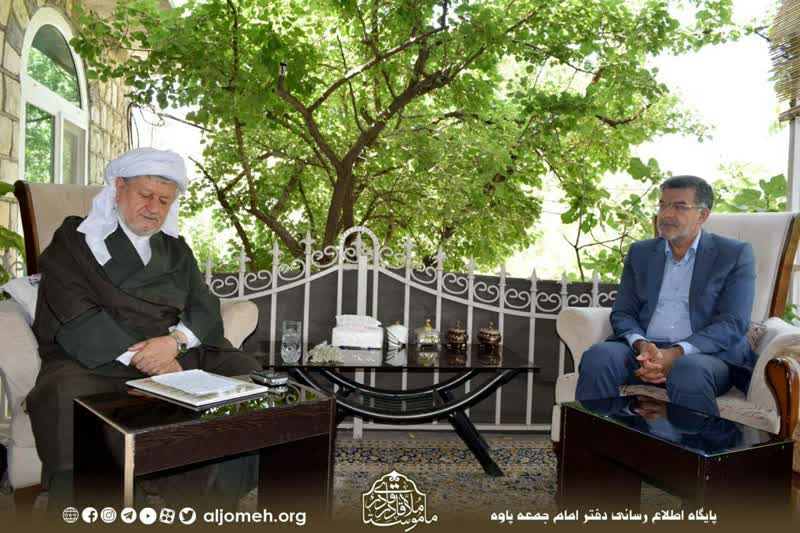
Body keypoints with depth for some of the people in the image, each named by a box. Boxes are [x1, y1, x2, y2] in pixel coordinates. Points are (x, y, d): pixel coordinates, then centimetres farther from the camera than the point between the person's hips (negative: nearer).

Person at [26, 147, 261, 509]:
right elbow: (76, 316, -8)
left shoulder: (176, 249, 21)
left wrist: (175, 341, -14)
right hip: (93, 359, -4)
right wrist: (144, 359, -19)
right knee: (67, 399, -36)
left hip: (176, 353, 5)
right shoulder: (76, 238, 7)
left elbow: (205, 308, 9)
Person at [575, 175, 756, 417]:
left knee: (688, 371, -38)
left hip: (707, 353, -3)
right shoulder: (640, 252, 17)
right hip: (643, 350, 3)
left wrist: (676, 353, -20)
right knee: (598, 357, -28)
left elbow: (733, 323, -4)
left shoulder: (735, 254, 7)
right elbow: (622, 313, 10)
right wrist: (641, 345, -13)